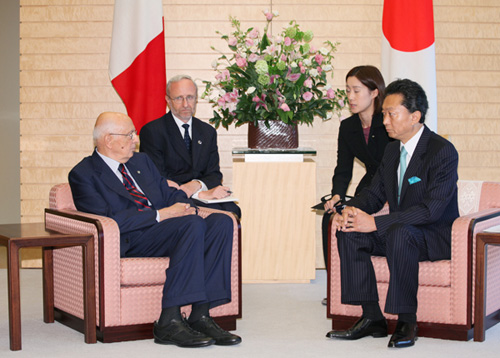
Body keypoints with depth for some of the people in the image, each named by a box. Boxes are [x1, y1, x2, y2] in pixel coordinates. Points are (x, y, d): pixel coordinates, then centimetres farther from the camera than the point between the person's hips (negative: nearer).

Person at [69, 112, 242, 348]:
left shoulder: (141, 161, 23)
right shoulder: (83, 174, -2)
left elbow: (170, 193, 23)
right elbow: (109, 220, -15)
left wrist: (185, 207, -2)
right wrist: (160, 215, -18)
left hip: (165, 229, 8)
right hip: (131, 242, -8)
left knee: (221, 222, -18)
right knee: (194, 224, -31)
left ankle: (200, 315, -24)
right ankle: (169, 322, -32)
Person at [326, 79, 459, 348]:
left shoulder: (443, 151, -18)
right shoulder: (393, 149, 9)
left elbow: (431, 209, -26)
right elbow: (375, 192, 14)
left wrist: (376, 223, -30)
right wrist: (350, 209, -11)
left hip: (436, 236, -8)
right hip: (396, 231, 8)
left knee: (399, 233, -38)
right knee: (349, 232, -15)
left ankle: (407, 321, -26)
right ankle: (372, 318, -13)